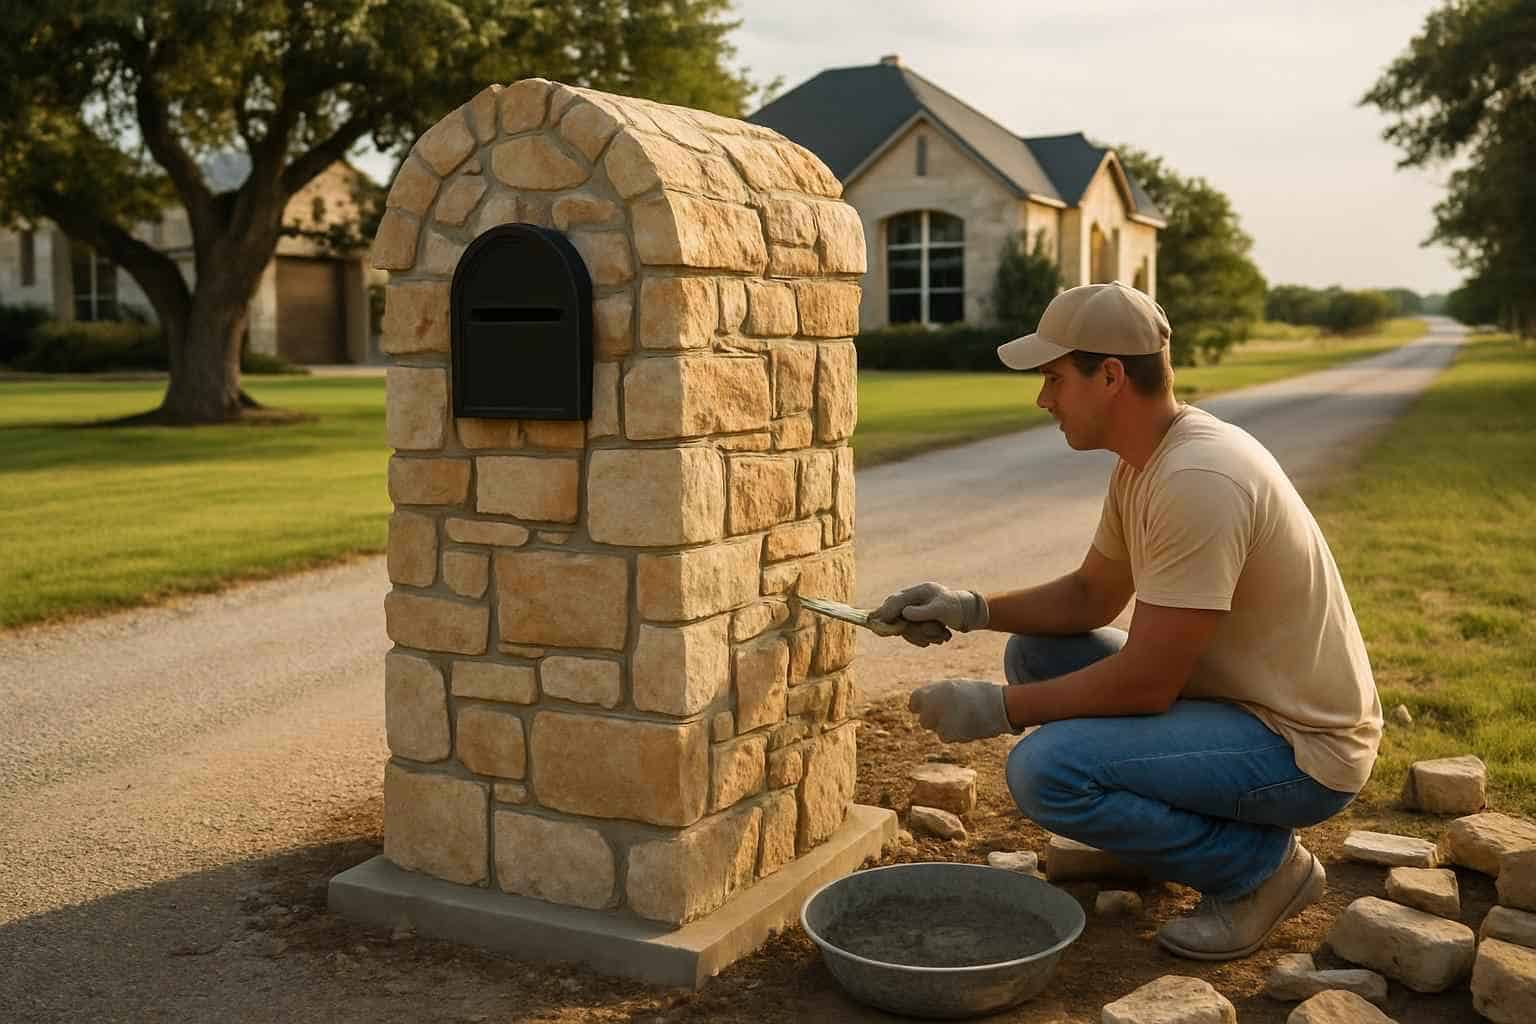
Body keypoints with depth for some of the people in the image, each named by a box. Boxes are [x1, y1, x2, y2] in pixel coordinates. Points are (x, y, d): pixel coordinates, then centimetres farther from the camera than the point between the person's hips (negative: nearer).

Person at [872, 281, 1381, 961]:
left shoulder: (1198, 481, -28)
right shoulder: (1144, 461, 4)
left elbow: (1146, 683, -27)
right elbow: (1092, 595, 15)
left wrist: (998, 708, -17)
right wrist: (973, 610, 1)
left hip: (1303, 749, -10)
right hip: (1234, 697, 10)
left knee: (1046, 769, -25)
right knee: (1036, 654, 10)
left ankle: (1262, 865, -3)